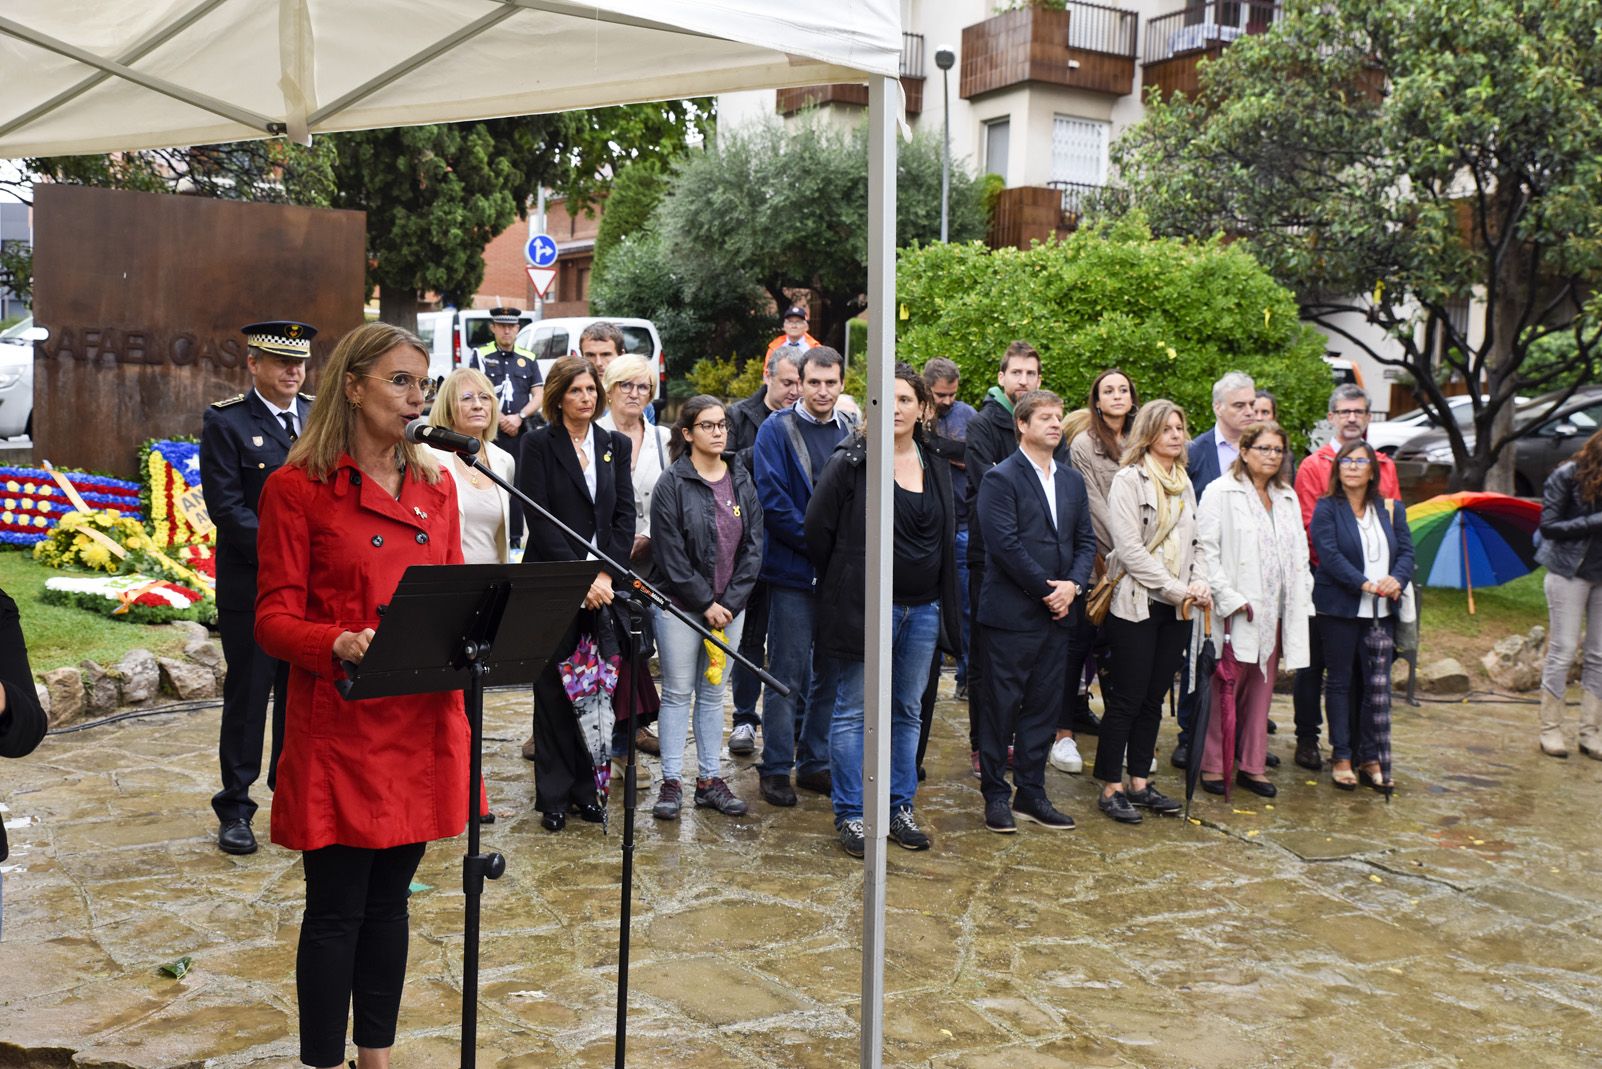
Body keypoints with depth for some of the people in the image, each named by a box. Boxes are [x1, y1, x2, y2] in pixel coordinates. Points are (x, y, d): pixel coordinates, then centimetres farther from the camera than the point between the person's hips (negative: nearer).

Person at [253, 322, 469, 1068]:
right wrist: (342, 645, -26)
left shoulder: (436, 487, 10)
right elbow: (273, 620, -8)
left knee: (389, 898, 15)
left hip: (421, 724, 5)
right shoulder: (296, 488, -6)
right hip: (339, 727, -5)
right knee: (336, 908, 3)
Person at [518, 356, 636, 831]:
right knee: (554, 690, 3)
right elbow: (538, 519, -9)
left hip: (602, 586, 3)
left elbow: (625, 515, 5)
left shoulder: (616, 445, 10)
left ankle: (587, 787, 18)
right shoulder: (538, 444, -2)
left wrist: (605, 573, -8)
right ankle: (554, 795, 13)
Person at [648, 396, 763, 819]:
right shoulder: (672, 484, -7)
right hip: (680, 605, -4)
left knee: (713, 692, 12)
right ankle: (671, 782, 11)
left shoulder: (742, 480, 7)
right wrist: (705, 602, -13)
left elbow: (753, 546, 4)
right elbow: (670, 554, -11)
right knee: (678, 693, 3)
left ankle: (709, 779, 20)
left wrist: (730, 601, -6)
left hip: (729, 606, 4)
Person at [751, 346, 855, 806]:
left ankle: (816, 762, 23)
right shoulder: (776, 430, -4)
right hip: (795, 571, -5)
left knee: (831, 673, 11)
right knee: (787, 675, 0)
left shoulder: (852, 433, 10)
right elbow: (772, 501, -12)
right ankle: (775, 769, 10)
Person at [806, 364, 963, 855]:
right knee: (852, 712, 1)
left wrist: (943, 600, 14)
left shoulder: (937, 465, 9)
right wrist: (839, 585, 2)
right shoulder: (851, 461, -8)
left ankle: (900, 808, 24)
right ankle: (850, 814, 11)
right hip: (865, 606, -5)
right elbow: (818, 526, -6)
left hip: (923, 608, 6)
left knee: (907, 712, 13)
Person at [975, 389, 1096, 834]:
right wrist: (1046, 588, -14)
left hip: (1058, 612, 6)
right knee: (1002, 705, 2)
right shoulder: (1001, 478, -7)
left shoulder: (1072, 481, 15)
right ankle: (995, 795, 12)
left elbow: (1086, 541, 12)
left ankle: (1030, 793, 20)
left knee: (1043, 705, 11)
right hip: (1012, 612, -6)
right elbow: (1005, 543, -15)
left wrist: (1072, 585, -5)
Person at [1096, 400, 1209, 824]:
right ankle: (1111, 788, 5)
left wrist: (1200, 584, -2)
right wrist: (1176, 588, -15)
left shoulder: (1185, 483, 15)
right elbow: (1129, 547, -15)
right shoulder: (1129, 480, -7)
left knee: (1154, 697, 10)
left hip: (1176, 610, 7)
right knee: (1128, 698, -4)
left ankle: (1139, 782, 18)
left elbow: (1192, 543, 17)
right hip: (1136, 604, -6)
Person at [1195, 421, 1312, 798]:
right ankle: (1212, 765, 9)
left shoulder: (1287, 497, 16)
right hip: (1234, 611, -6)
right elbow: (1205, 550, -11)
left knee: (1262, 689, 10)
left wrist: (1301, 600, 9)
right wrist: (1228, 597, -16)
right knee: (1225, 689, -2)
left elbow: (1299, 553, 19)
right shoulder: (1221, 492, -5)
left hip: (1274, 611, 6)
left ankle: (1253, 766, 18)